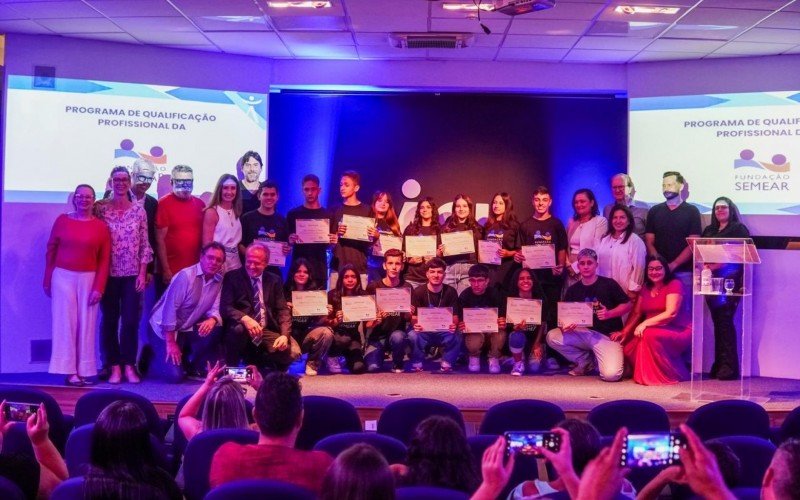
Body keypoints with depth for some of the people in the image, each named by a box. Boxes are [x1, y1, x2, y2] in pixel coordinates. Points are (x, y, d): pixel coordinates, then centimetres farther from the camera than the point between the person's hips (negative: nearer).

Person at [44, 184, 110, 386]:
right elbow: (51, 250, 5)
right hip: (63, 277, 0)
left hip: (88, 279, 1)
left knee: (86, 324, 3)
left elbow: (104, 260, 0)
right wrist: (47, 280, 2)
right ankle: (69, 370, 2)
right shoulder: (62, 220, 2)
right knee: (65, 322, 0)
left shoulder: (101, 227, 1)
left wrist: (99, 287, -7)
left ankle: (83, 370, 9)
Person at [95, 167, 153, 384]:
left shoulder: (139, 210, 4)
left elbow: (144, 244, 5)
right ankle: (114, 367, 13)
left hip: (133, 274, 1)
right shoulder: (101, 208, 0)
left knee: (131, 321, 0)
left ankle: (129, 366, 12)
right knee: (109, 321, 4)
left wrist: (142, 273, -1)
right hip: (109, 274, -1)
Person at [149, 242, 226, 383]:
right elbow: (170, 308, -20)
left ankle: (191, 365, 1)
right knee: (175, 375, -19)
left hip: (189, 329, 6)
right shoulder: (186, 276, -19)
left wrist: (212, 320, -30)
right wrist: (171, 343, -20)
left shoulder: (219, 281, 0)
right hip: (167, 329, -6)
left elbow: (216, 309, -4)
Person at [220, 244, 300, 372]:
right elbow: (225, 307, -9)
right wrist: (245, 319, -30)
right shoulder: (232, 277, 2)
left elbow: (283, 310, 5)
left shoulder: (274, 280, 11)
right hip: (243, 330, -3)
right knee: (239, 328, -38)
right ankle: (232, 369, -12)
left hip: (268, 332, 3)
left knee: (293, 352, -22)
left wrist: (284, 335, -14)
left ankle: (258, 362, 7)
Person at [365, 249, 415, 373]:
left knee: (397, 336, -34)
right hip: (378, 336, -1)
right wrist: (376, 321, -26)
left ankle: (398, 365, -5)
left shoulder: (407, 288, 1)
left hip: (399, 332, 2)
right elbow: (367, 323, -5)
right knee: (373, 367, -26)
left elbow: (410, 319, -1)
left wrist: (409, 315, -23)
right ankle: (381, 354, 10)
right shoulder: (373, 287, -4)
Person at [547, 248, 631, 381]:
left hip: (608, 336, -4)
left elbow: (627, 305, 2)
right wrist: (565, 326, -19)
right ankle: (586, 361, 3)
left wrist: (609, 313, -16)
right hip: (584, 333, 4)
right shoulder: (573, 290, 6)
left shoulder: (608, 284, -4)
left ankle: (595, 360, 10)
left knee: (611, 375, -29)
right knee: (552, 337, -19)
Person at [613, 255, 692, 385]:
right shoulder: (646, 289, 14)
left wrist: (645, 324, -25)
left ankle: (670, 374, -18)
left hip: (678, 331, -6)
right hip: (654, 330, 7)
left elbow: (671, 313, -20)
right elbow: (636, 313, 13)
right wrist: (624, 332, -1)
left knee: (650, 335, -35)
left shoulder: (674, 284, -8)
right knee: (629, 348, -17)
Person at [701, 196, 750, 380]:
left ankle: (730, 366, -8)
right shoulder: (709, 230, 21)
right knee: (718, 322, 6)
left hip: (730, 280, -6)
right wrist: (704, 265, -5)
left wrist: (718, 265, -18)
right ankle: (719, 365, 9)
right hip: (711, 279, 6)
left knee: (725, 321, -10)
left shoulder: (739, 229, 2)